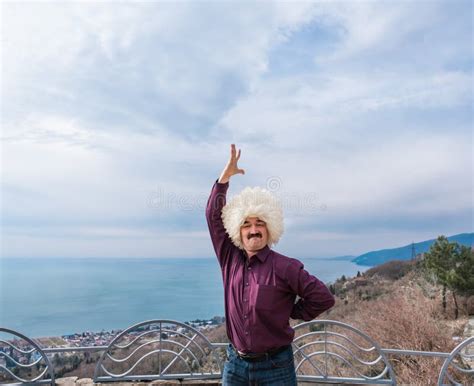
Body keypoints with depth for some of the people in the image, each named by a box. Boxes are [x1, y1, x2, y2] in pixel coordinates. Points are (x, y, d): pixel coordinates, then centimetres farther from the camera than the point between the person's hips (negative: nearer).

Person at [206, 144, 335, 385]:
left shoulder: (285, 267, -13)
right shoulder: (230, 259, -1)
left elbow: (323, 298, -9)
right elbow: (213, 215, -3)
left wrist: (292, 313, -2)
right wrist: (225, 175, -8)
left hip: (275, 366, -3)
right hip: (235, 364, 4)